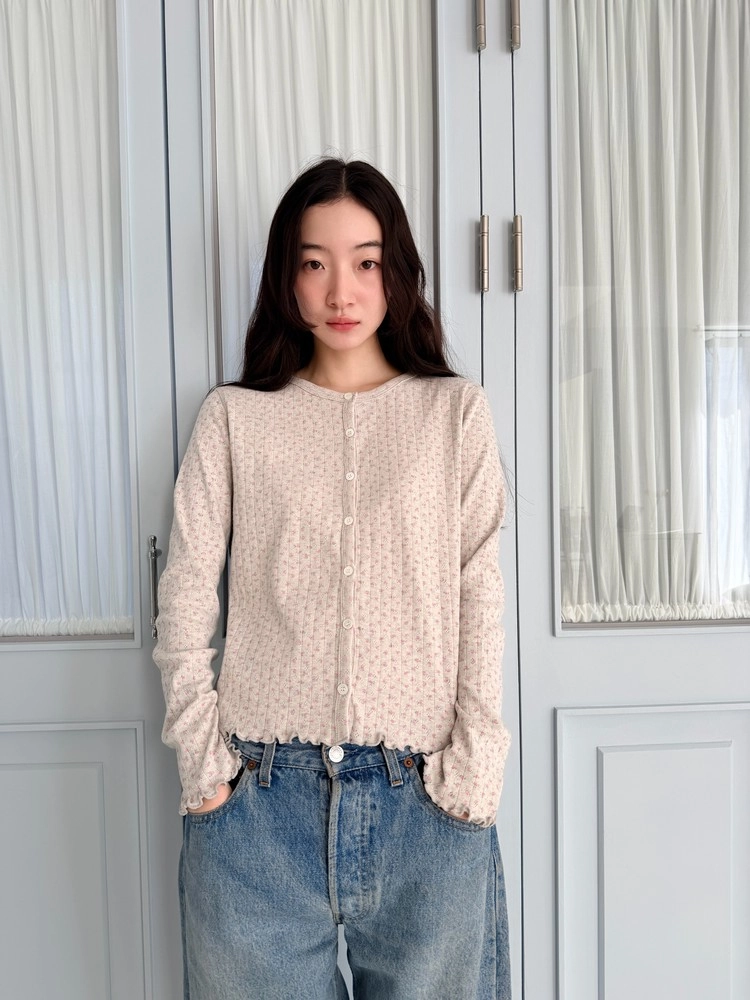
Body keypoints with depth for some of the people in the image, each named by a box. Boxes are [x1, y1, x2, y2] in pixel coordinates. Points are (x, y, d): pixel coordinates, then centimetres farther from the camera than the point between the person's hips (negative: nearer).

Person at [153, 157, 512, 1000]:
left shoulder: (455, 411, 5)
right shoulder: (234, 416, 6)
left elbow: (479, 593, 1)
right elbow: (187, 593, 3)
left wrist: (473, 764, -5)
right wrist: (201, 756, -3)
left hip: (424, 799, 0)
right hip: (259, 796, 1)